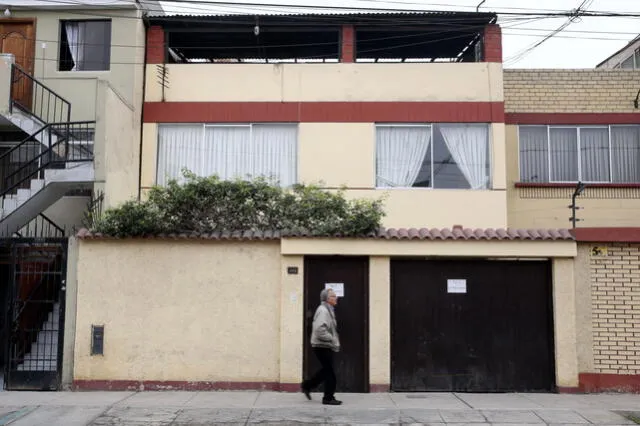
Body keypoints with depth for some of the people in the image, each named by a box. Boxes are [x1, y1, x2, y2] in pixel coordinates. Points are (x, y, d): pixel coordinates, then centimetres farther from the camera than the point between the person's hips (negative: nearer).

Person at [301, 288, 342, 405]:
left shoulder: (328, 310, 15)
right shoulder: (322, 310, -18)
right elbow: (320, 330, -27)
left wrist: (334, 341, 14)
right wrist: (332, 339, -21)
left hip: (326, 346, 10)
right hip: (322, 346, -10)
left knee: (326, 370, 18)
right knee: (329, 372, -3)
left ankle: (307, 386, 29)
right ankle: (328, 398, 8)